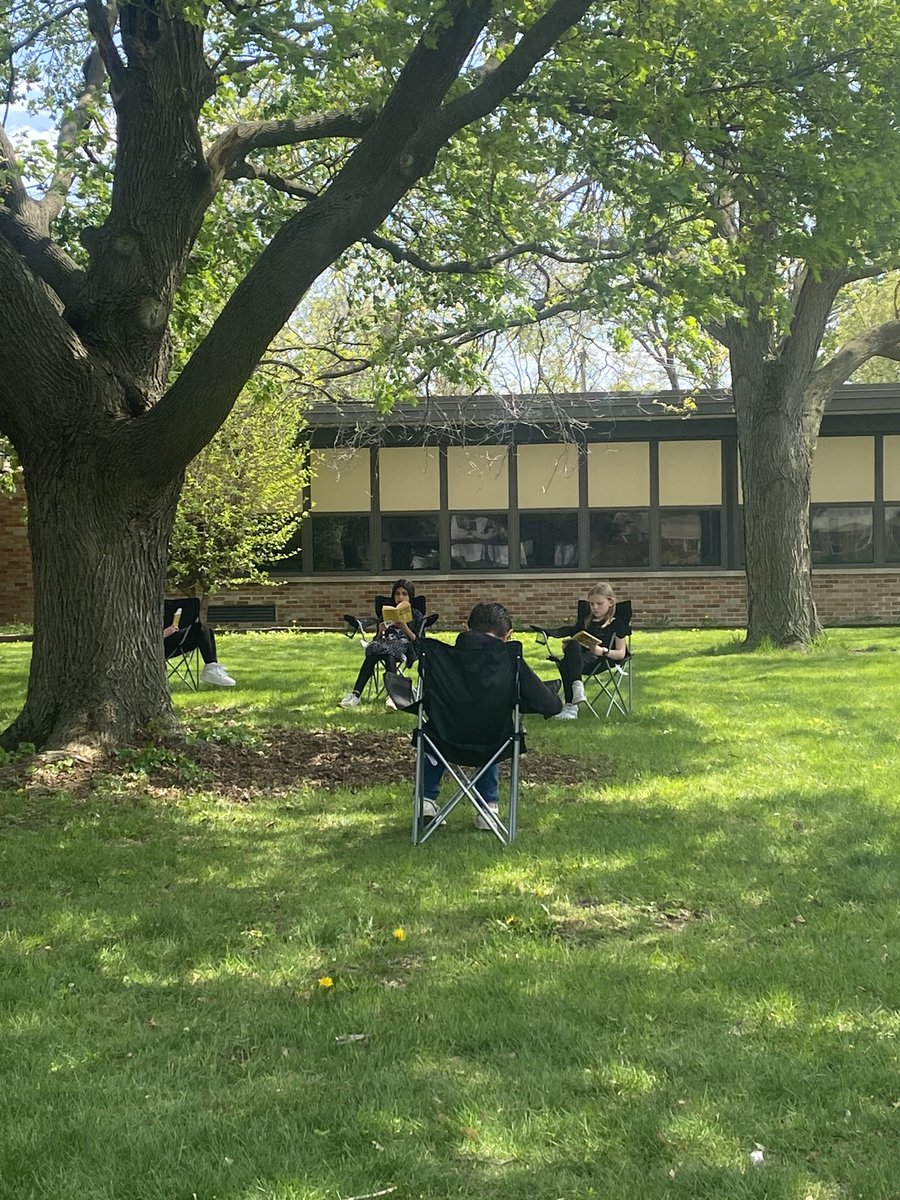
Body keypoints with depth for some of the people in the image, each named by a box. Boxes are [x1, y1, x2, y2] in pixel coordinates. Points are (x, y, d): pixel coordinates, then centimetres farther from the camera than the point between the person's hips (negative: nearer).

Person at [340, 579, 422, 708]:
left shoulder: (416, 616, 16)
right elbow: (377, 640, 17)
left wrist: (405, 628, -10)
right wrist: (380, 632, -5)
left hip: (405, 647, -3)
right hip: (386, 644, 3)